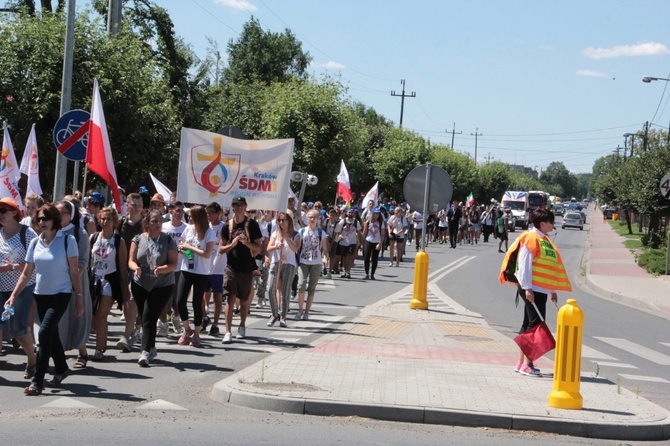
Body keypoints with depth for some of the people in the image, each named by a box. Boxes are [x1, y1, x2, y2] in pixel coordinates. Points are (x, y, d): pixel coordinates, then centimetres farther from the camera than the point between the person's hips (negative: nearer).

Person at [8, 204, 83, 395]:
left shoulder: (67, 241, -8)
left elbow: (74, 272, -6)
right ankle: (61, 369, 38)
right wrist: (13, 295, -1)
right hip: (41, 294, 5)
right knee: (51, 334, 15)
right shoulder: (35, 243, 5)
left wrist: (79, 297, -7)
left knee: (45, 332, -17)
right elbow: (26, 274, 7)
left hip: (61, 294, -5)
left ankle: (37, 381, -15)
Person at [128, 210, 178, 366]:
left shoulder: (168, 241, -3)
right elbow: (131, 261, 0)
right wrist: (136, 268, -23)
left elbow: (173, 264, -7)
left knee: (149, 318, -13)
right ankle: (151, 349, 28)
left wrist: (162, 269, -26)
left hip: (162, 286, -3)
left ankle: (146, 353, -15)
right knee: (145, 318, 9)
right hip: (140, 284, 3)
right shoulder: (138, 239, 2)